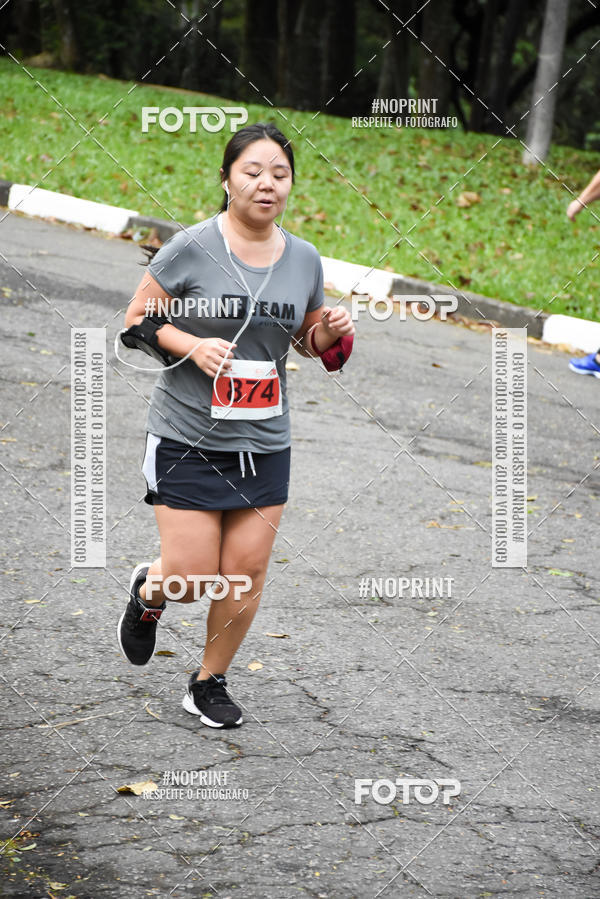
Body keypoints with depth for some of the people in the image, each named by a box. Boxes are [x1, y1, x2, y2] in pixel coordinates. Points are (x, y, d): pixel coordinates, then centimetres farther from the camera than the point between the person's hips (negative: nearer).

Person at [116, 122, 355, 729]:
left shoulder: (304, 260, 3)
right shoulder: (191, 249, -12)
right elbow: (137, 321, -4)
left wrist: (330, 333, -5)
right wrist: (192, 346, -21)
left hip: (264, 445, 4)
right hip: (187, 440, -4)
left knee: (245, 577, 5)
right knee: (192, 578, -3)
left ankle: (210, 684, 26)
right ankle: (149, 591, 35)